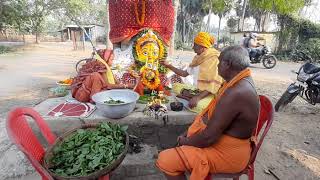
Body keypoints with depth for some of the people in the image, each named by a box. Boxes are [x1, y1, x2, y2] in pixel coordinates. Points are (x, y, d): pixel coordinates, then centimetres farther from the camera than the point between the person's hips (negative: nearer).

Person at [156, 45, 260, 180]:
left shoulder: (236, 93, -32)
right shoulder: (241, 82, 3)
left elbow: (209, 137, -30)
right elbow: (213, 115, 10)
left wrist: (186, 141, -10)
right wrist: (189, 133, 5)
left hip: (227, 153, -10)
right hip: (225, 140, 10)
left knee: (165, 160, -16)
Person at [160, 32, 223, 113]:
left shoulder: (214, 59, -15)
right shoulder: (198, 58, 7)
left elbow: (214, 85, -20)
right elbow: (184, 73, 15)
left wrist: (198, 97, -30)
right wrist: (169, 66, 9)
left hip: (210, 94, -9)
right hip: (196, 90, 9)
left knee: (198, 105, -39)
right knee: (176, 86, -6)